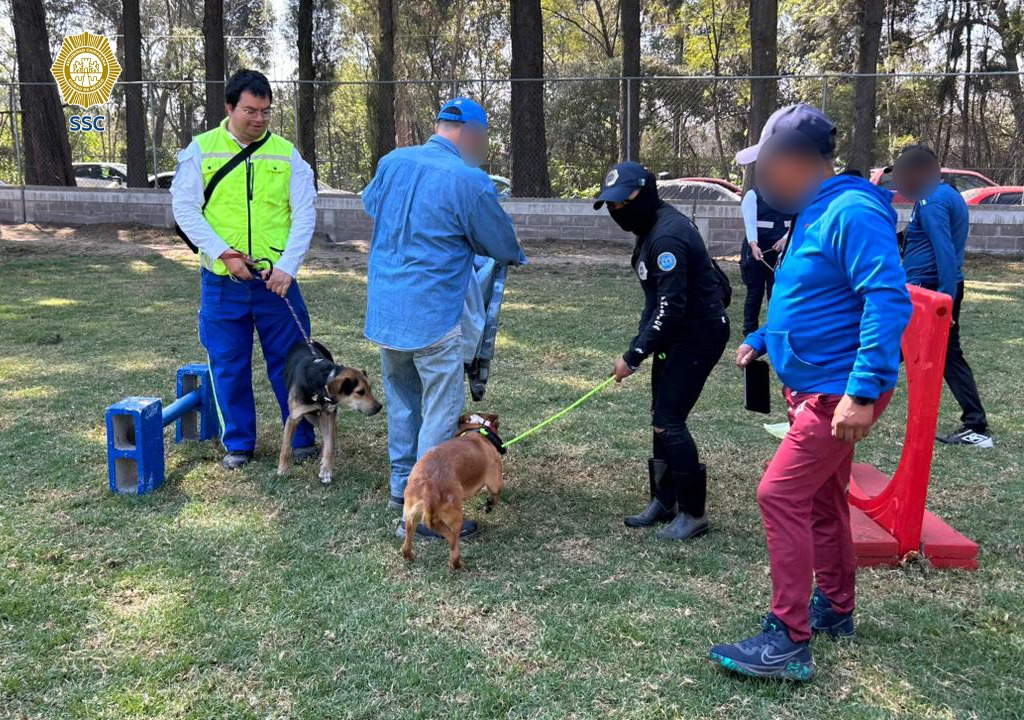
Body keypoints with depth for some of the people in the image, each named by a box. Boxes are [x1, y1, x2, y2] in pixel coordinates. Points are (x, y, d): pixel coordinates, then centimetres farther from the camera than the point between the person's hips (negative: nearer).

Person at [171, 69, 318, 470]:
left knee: (289, 360, 7)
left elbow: (304, 214, -2)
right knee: (228, 365, 9)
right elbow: (184, 207, -2)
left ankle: (302, 437, 22)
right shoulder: (201, 149, 1)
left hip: (276, 279, 0)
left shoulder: (286, 153, 2)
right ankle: (238, 443, 24)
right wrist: (224, 252, -13)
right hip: (221, 282, 0)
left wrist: (287, 266, -14)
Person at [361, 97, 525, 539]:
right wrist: (516, 257, 20)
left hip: (383, 311, 7)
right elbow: (504, 246, -2)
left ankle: (402, 487, 32)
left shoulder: (391, 163, 5)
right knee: (440, 412, 2)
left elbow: (368, 204, 26)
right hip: (432, 316, -7)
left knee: (402, 403, 20)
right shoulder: (469, 181, -14)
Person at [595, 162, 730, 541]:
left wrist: (634, 356, -23)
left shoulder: (668, 235, -24)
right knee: (661, 419, 13)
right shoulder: (651, 228, 9)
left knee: (669, 422, -9)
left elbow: (671, 308, -27)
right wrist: (641, 343, 8)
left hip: (699, 335, -10)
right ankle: (664, 501, 26)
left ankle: (693, 512, 5)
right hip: (676, 333, 10)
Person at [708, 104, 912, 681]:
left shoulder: (852, 213, -20)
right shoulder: (814, 214, 12)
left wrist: (863, 393, -33)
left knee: (781, 495, -12)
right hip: (817, 388, 11)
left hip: (840, 392, -11)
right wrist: (763, 340, 21)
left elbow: (889, 302, -29)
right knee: (822, 499, 19)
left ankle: (789, 642, -5)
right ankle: (834, 610, 35)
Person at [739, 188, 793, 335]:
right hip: (758, 250, -3)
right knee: (755, 292, 3)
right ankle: (750, 332, 13)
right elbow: (750, 222, -14)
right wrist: (754, 246, -30)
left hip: (782, 250, 3)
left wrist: (785, 239, -18)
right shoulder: (753, 195, -1)